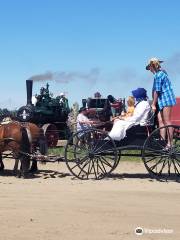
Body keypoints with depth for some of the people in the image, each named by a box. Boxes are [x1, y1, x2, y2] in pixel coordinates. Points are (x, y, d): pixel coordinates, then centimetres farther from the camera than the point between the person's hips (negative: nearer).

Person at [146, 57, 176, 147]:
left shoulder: (158, 75, -15)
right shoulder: (161, 73, 15)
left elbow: (157, 91, -15)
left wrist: (153, 104, -10)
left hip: (166, 100, -10)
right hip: (162, 101, 10)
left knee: (167, 122, -6)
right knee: (160, 121, 9)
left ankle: (169, 143, -3)